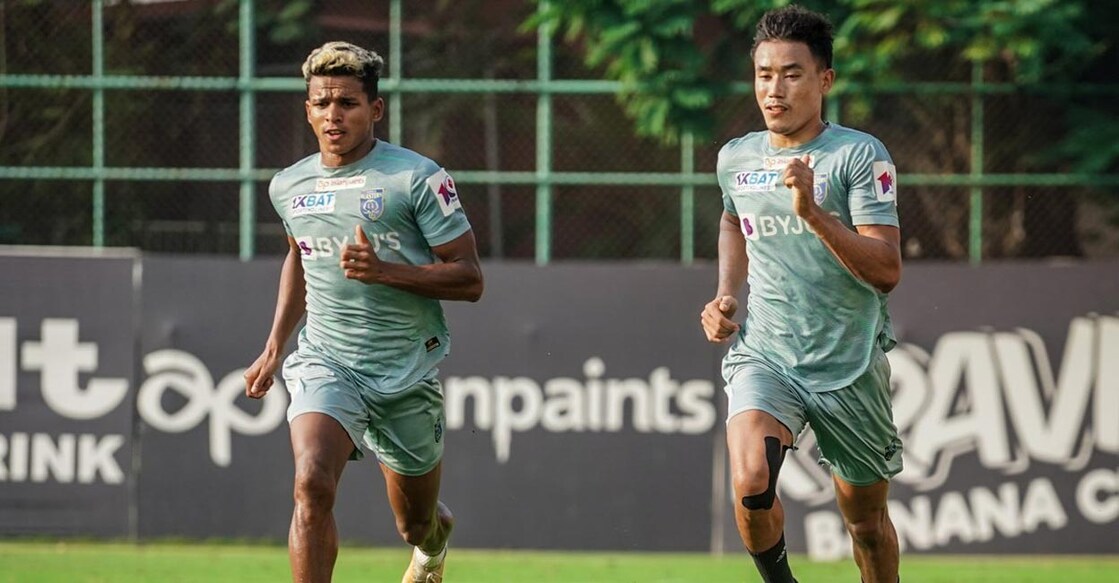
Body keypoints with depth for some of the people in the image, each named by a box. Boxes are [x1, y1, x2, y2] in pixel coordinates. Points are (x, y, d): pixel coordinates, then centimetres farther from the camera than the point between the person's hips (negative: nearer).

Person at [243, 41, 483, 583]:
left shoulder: (417, 178, -10)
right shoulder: (288, 186, 6)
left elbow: (469, 279, -10)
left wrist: (385, 271, -24)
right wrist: (274, 346, 21)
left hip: (407, 372, -2)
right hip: (325, 361, 2)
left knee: (416, 525, 14)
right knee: (312, 484, -27)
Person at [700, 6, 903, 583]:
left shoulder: (859, 155, -8)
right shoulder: (735, 158, 6)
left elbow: (886, 269, -16)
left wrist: (813, 213, -27)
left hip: (850, 365, -2)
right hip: (762, 356, 2)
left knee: (865, 519, 10)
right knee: (751, 485, -25)